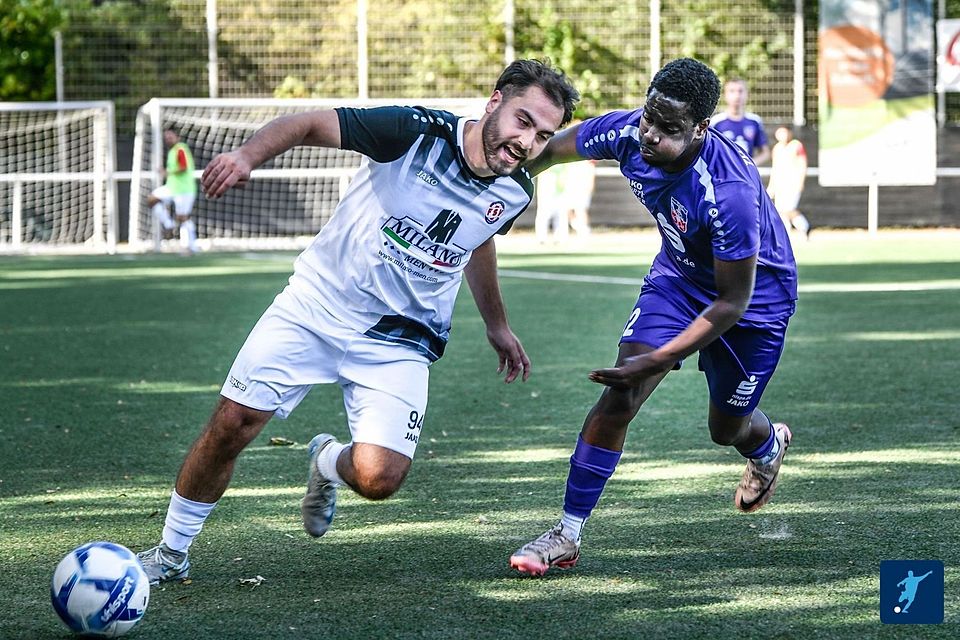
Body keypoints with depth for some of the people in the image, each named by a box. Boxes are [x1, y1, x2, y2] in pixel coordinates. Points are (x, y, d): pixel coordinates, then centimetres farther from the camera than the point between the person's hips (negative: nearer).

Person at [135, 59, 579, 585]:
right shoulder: (416, 131, -19)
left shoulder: (515, 192, -5)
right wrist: (247, 155, -32)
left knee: (378, 478, -16)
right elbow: (307, 125, -14)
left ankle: (327, 462, 23)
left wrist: (496, 324, 29)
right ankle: (171, 552, 15)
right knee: (232, 424, -7)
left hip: (399, 340, 2)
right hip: (315, 305, -2)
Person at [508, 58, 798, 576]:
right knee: (618, 398, -12)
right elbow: (550, 151, -2)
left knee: (727, 427, 14)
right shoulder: (626, 134, -26)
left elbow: (733, 301, -31)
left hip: (755, 292, -4)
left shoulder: (729, 192, -42)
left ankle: (769, 446, 53)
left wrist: (654, 361, -32)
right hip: (679, 275, 4)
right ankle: (568, 534, -4)